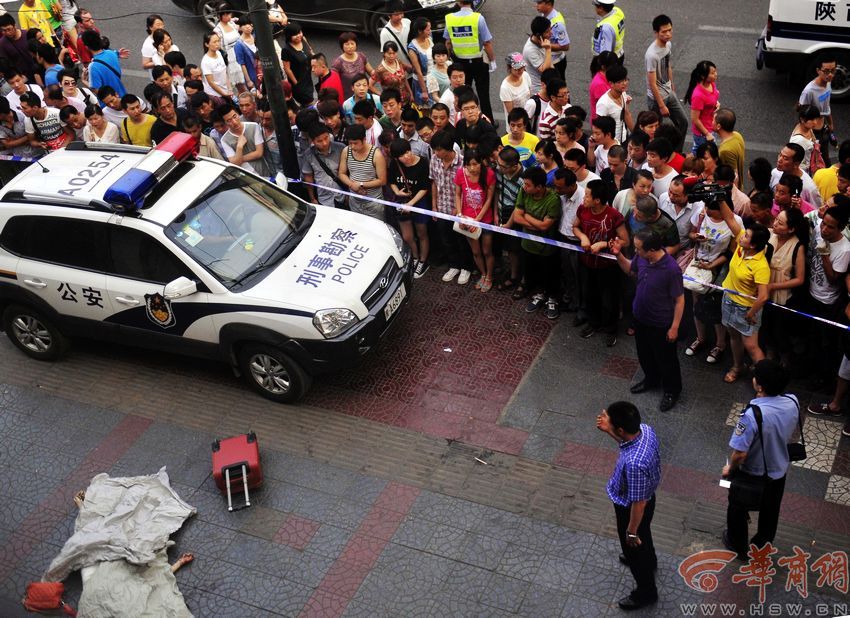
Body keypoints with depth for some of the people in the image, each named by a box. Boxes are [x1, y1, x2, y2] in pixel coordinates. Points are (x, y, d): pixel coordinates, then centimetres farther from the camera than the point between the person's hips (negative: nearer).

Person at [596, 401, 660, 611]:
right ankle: (649, 560, 67)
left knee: (634, 549, 20)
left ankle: (646, 592, 46)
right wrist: (608, 431, -10)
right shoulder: (645, 429, -22)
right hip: (647, 495, 8)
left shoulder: (634, 463, -45)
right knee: (643, 533, 37)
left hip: (631, 509, -8)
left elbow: (638, 503, -31)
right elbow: (628, 441, 4)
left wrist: (631, 532, -16)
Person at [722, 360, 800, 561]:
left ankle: (738, 546, 47)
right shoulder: (793, 402, -20)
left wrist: (730, 468, -9)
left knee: (738, 509, 25)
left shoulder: (753, 414, -39)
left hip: (752, 475, -5)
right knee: (769, 513, 28)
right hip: (779, 470, 5)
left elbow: (740, 453, -30)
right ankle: (761, 548, 50)